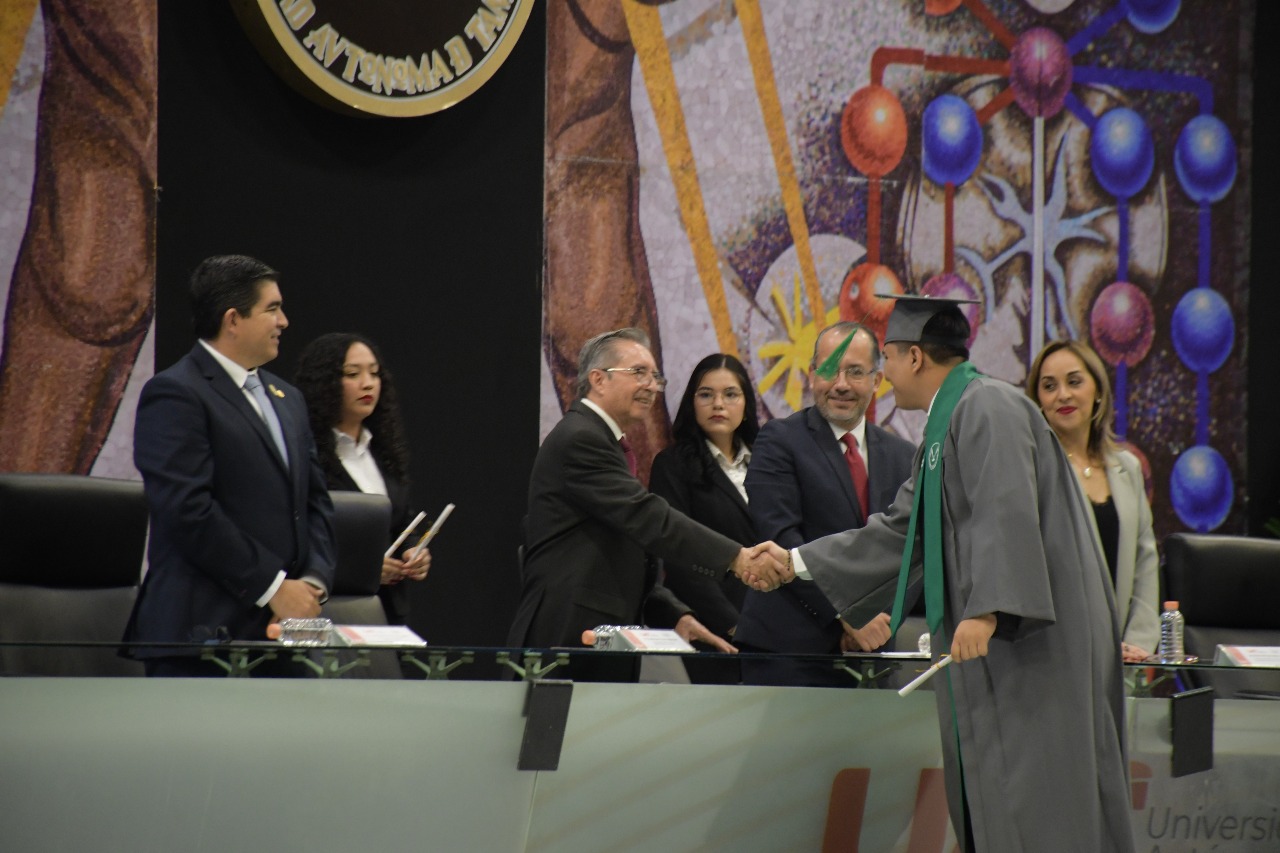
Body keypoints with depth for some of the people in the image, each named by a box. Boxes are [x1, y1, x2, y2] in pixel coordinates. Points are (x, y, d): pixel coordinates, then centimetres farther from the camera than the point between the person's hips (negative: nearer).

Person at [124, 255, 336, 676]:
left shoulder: (286, 398, 22)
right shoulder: (174, 395, -7)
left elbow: (315, 500, 21)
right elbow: (188, 511, -15)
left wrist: (314, 581, 2)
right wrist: (273, 588, -14)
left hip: (280, 630, 8)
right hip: (203, 633, -8)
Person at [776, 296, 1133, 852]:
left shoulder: (987, 407, -12)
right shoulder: (943, 424, 20)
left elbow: (1005, 512, -24)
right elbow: (900, 529, 26)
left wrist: (986, 609, -33)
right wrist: (797, 563, 27)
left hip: (1030, 634, -10)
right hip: (991, 639, 10)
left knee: (1033, 801, -12)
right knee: (987, 798, 8)